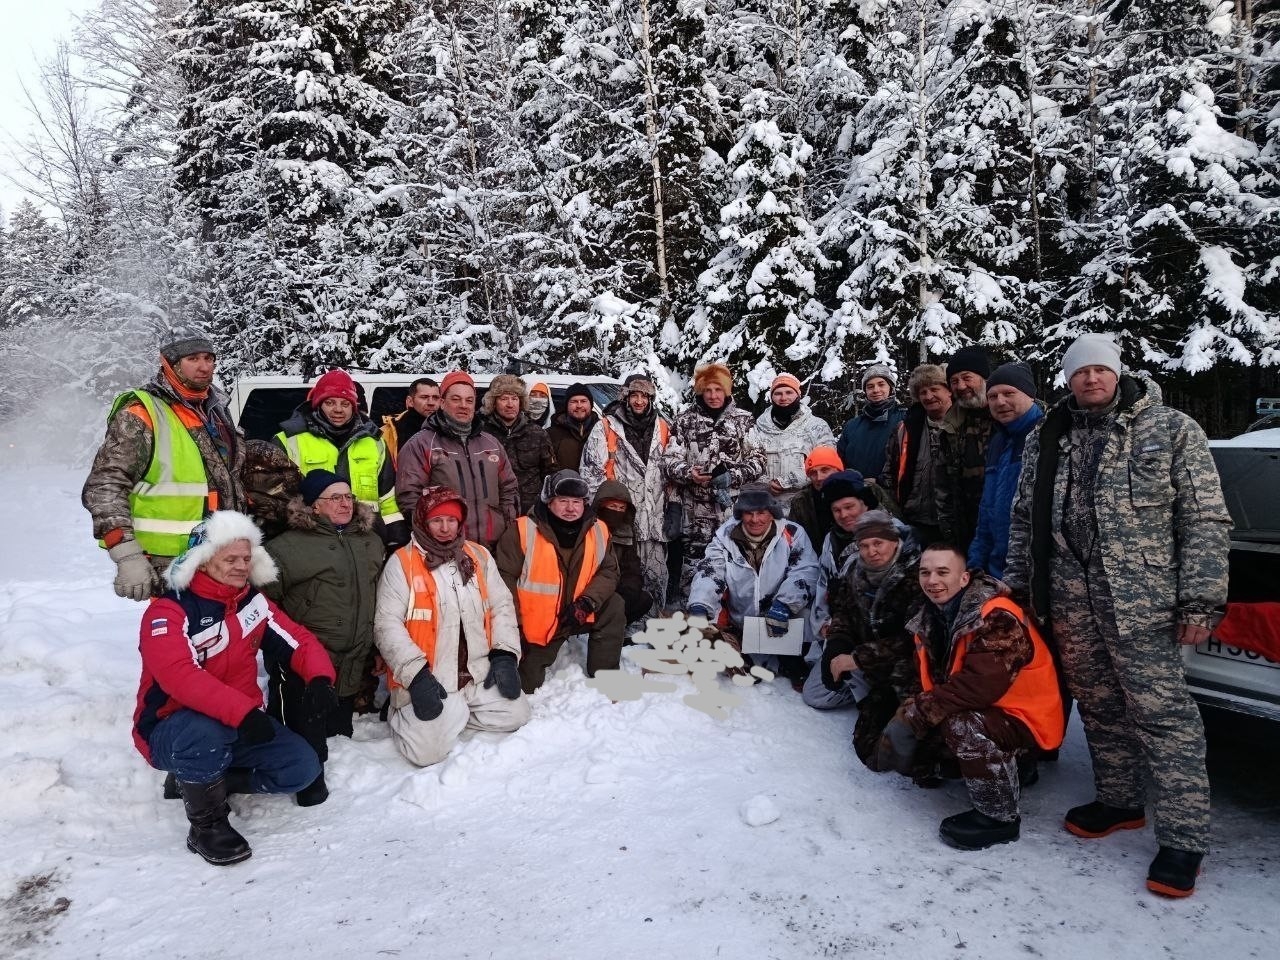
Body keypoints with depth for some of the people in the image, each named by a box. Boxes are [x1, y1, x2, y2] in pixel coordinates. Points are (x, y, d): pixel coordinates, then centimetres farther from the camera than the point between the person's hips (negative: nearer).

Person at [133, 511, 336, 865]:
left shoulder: (253, 602, 1)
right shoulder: (168, 610, -18)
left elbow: (299, 641, 0)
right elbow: (179, 676, -33)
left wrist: (319, 678, -23)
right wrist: (243, 711, -44)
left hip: (239, 724, 6)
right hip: (172, 730, -5)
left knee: (302, 767, -13)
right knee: (206, 732, -40)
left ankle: (210, 779, 10)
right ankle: (207, 825, -13)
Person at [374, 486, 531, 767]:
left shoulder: (479, 556, 8)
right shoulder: (401, 563, -7)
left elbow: (502, 606, 11)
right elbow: (387, 624, -12)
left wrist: (505, 655, -3)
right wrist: (415, 675, -21)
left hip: (478, 674, 5)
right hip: (427, 680, -5)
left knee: (517, 715, -5)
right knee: (429, 751, -20)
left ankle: (454, 715, 15)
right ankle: (404, 715, 13)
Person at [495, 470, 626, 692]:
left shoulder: (598, 531, -6)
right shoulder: (523, 530, -17)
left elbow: (608, 572, -4)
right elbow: (506, 577, -14)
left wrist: (587, 602, -21)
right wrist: (514, 624, -14)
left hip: (576, 614, 3)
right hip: (534, 623, -2)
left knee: (614, 608, -20)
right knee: (527, 686, -1)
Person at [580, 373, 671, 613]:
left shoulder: (662, 428, 13)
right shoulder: (606, 427, -2)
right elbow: (592, 469, -4)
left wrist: (667, 507, 15)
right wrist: (602, 507, -7)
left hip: (653, 518, 4)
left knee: (657, 576, 4)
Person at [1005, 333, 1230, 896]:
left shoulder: (1172, 429, 0)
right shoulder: (1046, 439, 12)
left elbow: (1205, 520, -3)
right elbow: (1024, 517, 17)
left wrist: (1200, 600, -9)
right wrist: (1017, 585, 14)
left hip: (1142, 598, -4)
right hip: (1069, 596, 4)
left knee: (1161, 710, -4)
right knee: (1098, 705, 12)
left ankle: (1183, 838, 5)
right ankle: (1119, 801, 28)